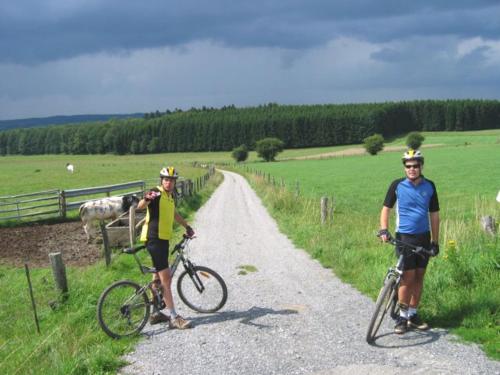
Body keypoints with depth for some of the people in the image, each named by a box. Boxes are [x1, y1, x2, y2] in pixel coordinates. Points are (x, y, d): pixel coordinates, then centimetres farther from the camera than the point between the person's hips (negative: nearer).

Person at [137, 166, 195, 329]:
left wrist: (187, 226, 41)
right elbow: (140, 206, -31)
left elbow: (174, 213, 32)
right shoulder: (156, 193, -12)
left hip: (163, 239, 9)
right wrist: (146, 199, -52)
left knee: (159, 277, 15)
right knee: (166, 278, -11)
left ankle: (155, 313, 25)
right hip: (154, 238, -9)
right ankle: (173, 318, -9)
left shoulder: (170, 196, 14)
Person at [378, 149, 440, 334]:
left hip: (424, 237, 3)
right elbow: (386, 208, 1)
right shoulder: (397, 185, -5)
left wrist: (435, 241, 8)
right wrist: (384, 230, -14)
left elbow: (434, 214, 8)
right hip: (405, 237, -3)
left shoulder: (429, 186, 3)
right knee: (408, 277, -6)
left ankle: (413, 315, 21)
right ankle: (402, 317, 7)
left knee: (419, 277, 8)